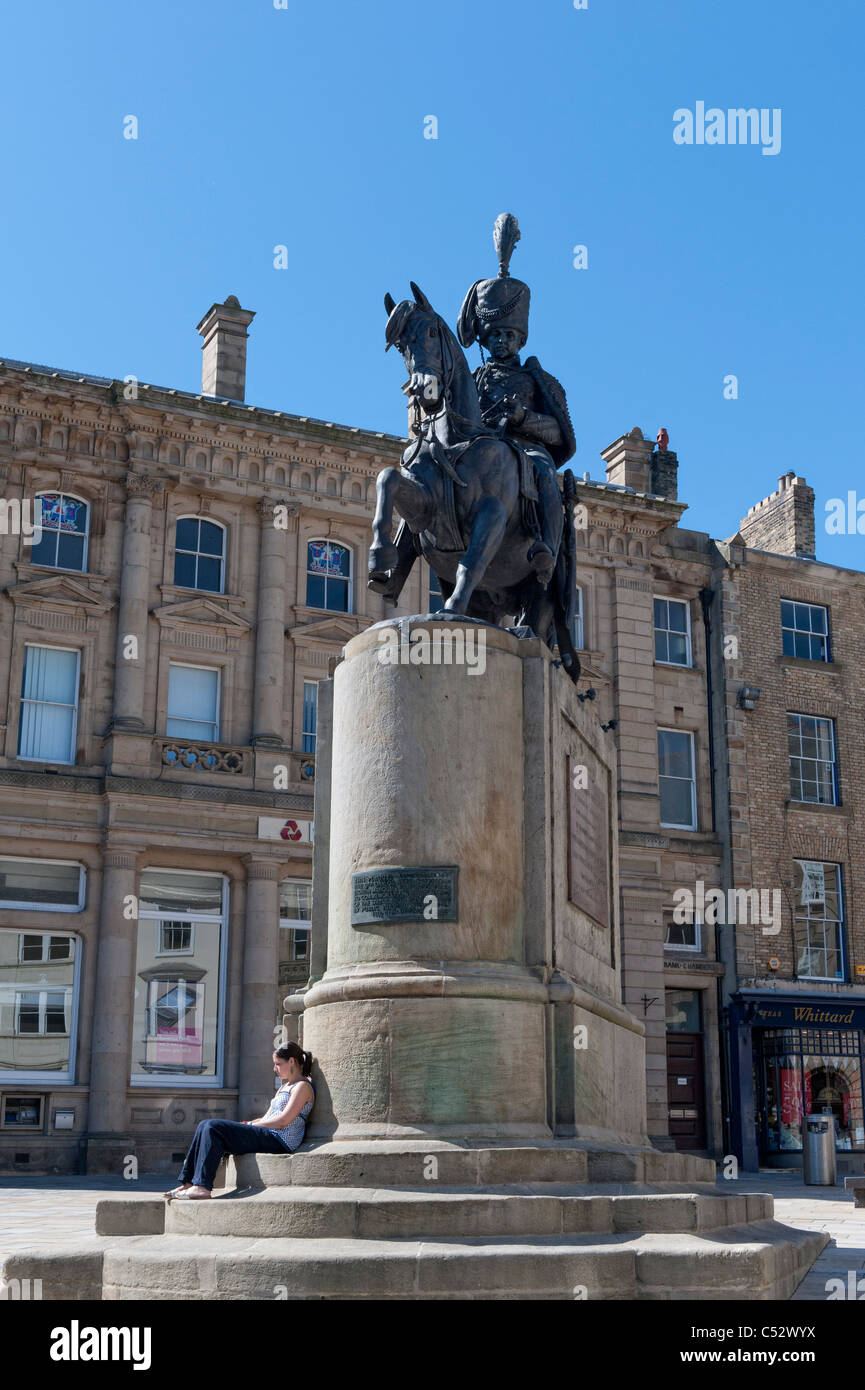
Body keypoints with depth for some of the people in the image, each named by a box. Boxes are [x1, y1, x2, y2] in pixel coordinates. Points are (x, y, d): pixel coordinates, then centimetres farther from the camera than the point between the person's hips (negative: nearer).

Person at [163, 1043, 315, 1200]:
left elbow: (283, 1121, -14)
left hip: (279, 1140, -10)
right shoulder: (285, 1087, 26)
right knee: (206, 1126, -2)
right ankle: (187, 1183, -6)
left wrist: (251, 1125, -8)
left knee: (213, 1128, -20)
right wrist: (246, 1124, 5)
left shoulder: (303, 1086, -4)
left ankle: (202, 1187, -24)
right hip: (267, 1135, 10)